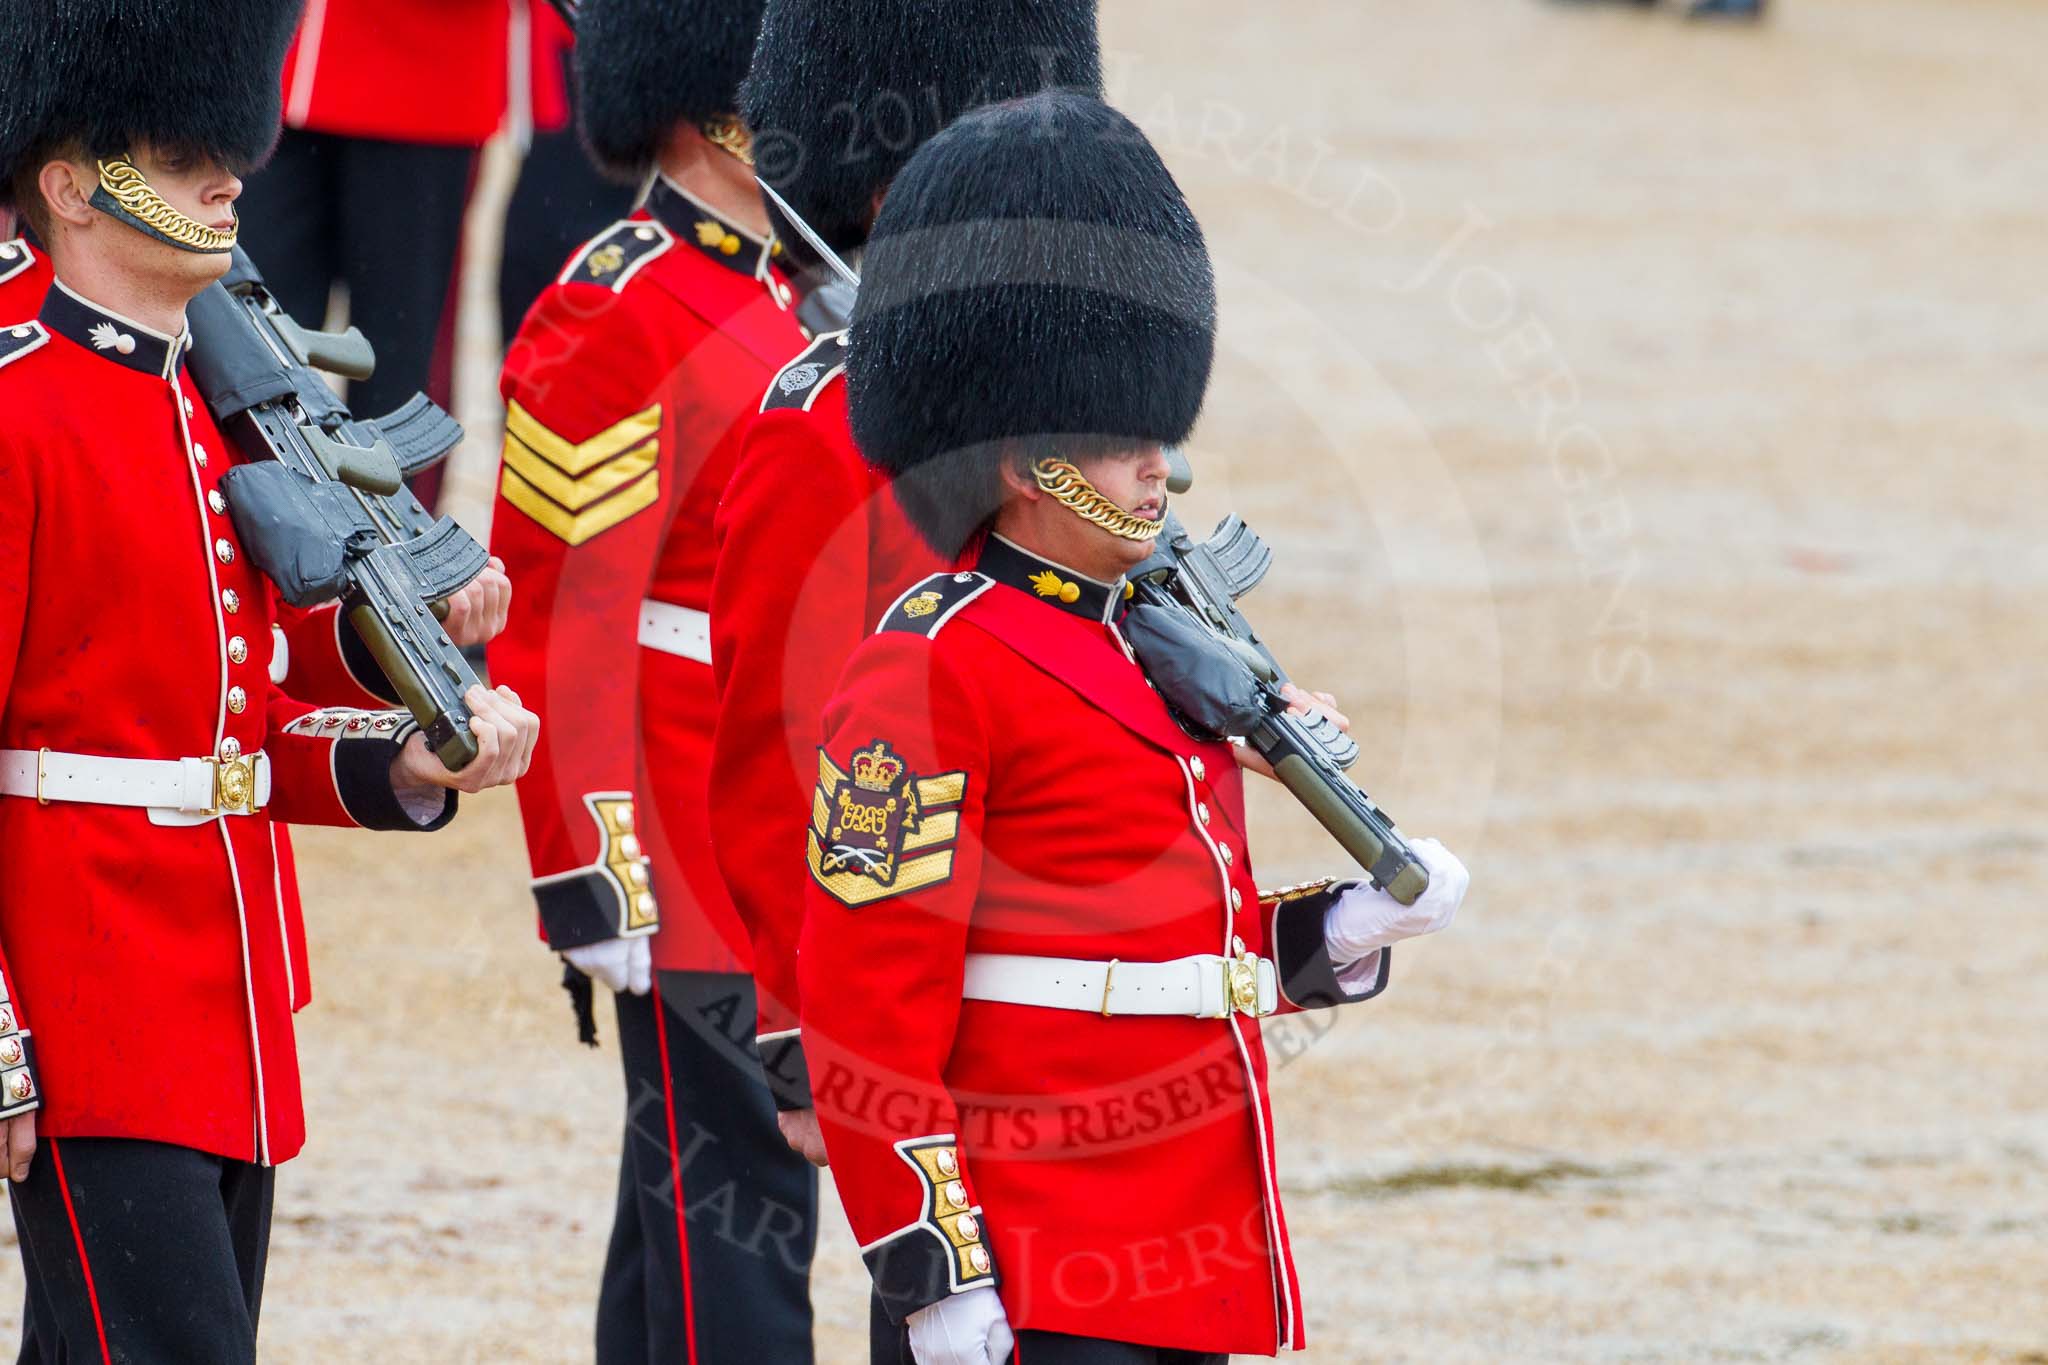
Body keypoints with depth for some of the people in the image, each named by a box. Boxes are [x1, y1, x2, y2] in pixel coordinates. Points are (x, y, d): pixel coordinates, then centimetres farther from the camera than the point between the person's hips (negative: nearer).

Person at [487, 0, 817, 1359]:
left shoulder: (784, 296, 14)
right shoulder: (619, 321, -15)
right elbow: (557, 623, -18)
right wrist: (591, 877, -21)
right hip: (697, 881, -9)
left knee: (691, 1211, 13)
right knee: (735, 1218, -8)